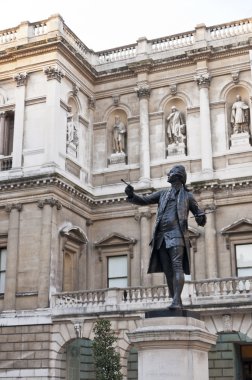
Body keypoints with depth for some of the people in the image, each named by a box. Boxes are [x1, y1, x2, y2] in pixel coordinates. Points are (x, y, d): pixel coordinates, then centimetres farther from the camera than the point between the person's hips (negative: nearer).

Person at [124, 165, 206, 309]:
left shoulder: (187, 196, 12)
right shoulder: (163, 194, 22)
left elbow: (201, 217, 12)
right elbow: (143, 201, 16)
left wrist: (201, 218, -13)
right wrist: (131, 194, -3)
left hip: (176, 234, -4)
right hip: (161, 236, 4)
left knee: (177, 267, -17)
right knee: (168, 271, 1)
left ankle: (177, 301, -25)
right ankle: (177, 303, 4)